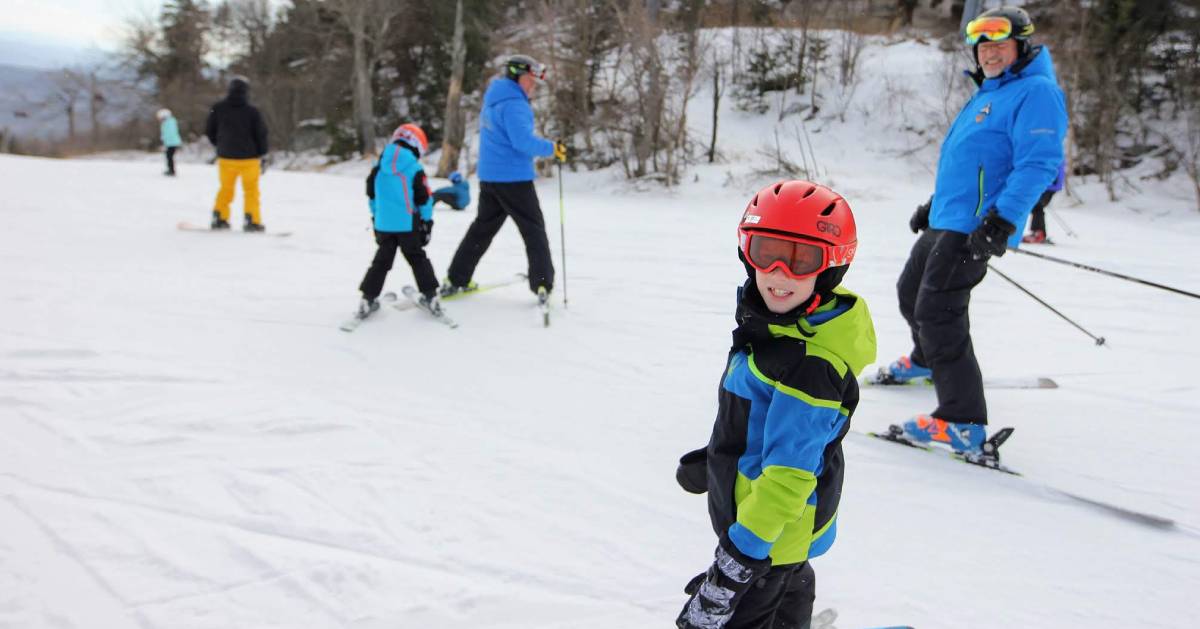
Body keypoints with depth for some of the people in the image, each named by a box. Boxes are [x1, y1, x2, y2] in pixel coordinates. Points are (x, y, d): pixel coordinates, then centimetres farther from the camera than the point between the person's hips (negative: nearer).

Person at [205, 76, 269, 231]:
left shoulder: (218, 108, -2)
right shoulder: (252, 111, -10)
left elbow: (209, 131, 6)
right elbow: (261, 135, -6)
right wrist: (262, 156, 4)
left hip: (226, 156, 3)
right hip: (249, 157, -3)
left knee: (226, 188, 16)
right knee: (251, 190, 6)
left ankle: (219, 218, 14)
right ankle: (252, 221, 1)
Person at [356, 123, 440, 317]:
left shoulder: (379, 166, 5)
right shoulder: (415, 169, -8)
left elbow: (371, 194, 13)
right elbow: (424, 199, -6)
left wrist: (376, 217, 25)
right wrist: (427, 223, 4)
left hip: (383, 225, 3)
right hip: (408, 225, -3)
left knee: (381, 261, 14)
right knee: (417, 258, 12)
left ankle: (368, 299, 10)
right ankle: (430, 296, 9)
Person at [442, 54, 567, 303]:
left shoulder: (493, 99, 13)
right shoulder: (513, 103, -16)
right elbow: (524, 141, -26)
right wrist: (552, 149, -14)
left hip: (488, 176, 9)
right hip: (513, 177, -8)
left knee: (483, 227, 16)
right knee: (534, 230, -1)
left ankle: (455, 280, 17)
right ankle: (543, 285, -6)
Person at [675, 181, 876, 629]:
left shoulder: (809, 366, -32)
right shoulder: (776, 324, -1)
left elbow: (787, 475, -31)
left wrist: (738, 555, -27)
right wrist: (713, 460, 24)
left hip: (769, 530, -9)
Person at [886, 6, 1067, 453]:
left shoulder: (1036, 91, -11)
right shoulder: (988, 95, 19)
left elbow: (1037, 164, -22)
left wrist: (1002, 222, -30)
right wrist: (933, 204, 30)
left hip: (974, 227, -10)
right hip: (945, 220, 10)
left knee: (937, 311, -17)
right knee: (910, 293, 23)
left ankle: (963, 423, -16)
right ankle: (927, 360, 50)